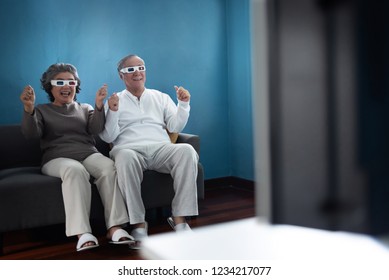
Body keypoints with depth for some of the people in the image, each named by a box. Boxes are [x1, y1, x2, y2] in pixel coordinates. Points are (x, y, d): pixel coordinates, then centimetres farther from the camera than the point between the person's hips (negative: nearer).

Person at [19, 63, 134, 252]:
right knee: (75, 170, -39)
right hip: (57, 159, -2)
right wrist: (28, 110, -18)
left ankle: (114, 227, -40)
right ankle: (82, 233, -48)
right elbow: (31, 134, 1)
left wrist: (99, 105, -12)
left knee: (108, 166, -33)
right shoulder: (42, 111, 20)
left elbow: (95, 129, 5)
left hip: (88, 154, 3)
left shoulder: (85, 109, 25)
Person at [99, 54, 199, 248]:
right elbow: (108, 137, 9)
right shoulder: (114, 101, 19)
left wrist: (183, 104, 0)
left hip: (161, 148, 2)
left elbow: (175, 127, 13)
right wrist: (113, 112, -6)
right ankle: (138, 225, -33)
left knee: (187, 150, -32)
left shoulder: (161, 97, 24)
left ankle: (179, 218, -28)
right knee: (125, 157, -40)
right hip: (129, 149, -2)